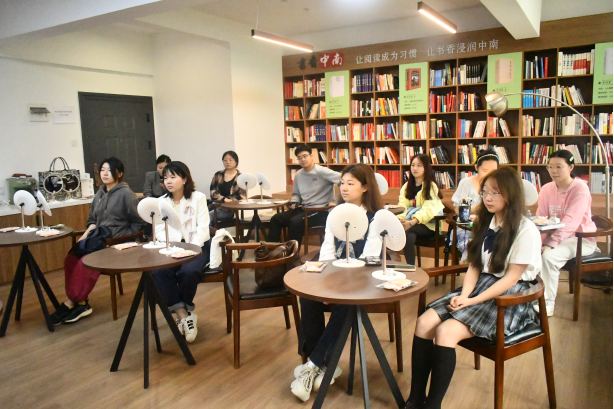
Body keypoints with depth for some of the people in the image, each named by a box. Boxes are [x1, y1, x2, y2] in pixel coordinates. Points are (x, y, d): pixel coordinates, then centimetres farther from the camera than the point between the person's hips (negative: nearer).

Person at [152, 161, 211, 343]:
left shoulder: (198, 198, 0)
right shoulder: (161, 202, 10)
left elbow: (203, 229, -7)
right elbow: (159, 231, 1)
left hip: (198, 246, -3)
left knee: (189, 271, -32)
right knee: (158, 272, -27)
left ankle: (183, 312, -2)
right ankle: (183, 314, -15)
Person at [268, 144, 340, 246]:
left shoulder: (321, 171, -12)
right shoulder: (298, 175, 10)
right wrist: (294, 203, 1)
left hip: (321, 211, -7)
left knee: (295, 222, -30)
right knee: (276, 219, -6)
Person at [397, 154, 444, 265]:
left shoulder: (431, 186, -4)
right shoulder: (406, 186, 12)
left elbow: (428, 210, -19)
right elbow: (402, 206, -2)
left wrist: (412, 222, -35)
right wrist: (399, 219, -26)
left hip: (429, 225, -3)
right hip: (412, 224, 4)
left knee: (408, 230, -33)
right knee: (410, 235, -31)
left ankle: (410, 266, -28)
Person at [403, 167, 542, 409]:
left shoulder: (526, 231, -11)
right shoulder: (485, 223, 11)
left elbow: (511, 278, -13)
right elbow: (474, 266, 8)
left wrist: (473, 301, -17)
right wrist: (464, 295, -9)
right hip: (480, 286, 7)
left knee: (446, 331, -28)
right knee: (425, 322, -16)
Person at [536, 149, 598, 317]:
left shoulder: (580, 188, -15)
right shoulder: (546, 189, 3)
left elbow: (571, 222, -25)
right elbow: (541, 220, 1)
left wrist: (551, 244, -33)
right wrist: (539, 242, -16)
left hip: (580, 239, -5)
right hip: (555, 235, 6)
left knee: (549, 256, -30)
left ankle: (549, 302, -13)